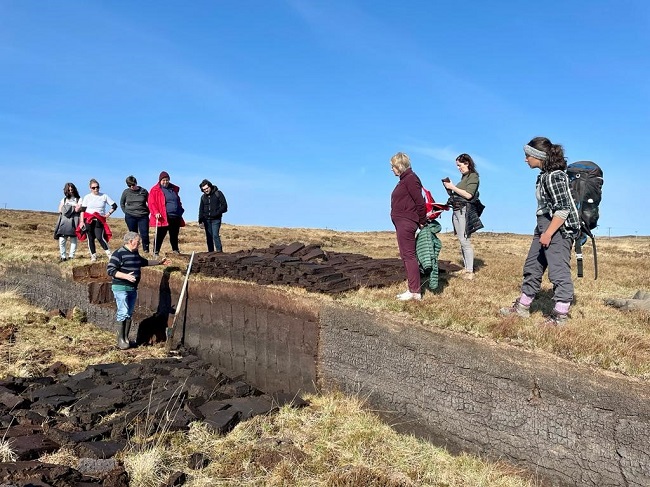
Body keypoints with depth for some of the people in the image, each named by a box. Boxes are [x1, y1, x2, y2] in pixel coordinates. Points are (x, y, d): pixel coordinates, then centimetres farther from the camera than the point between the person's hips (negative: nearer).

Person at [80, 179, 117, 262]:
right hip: (88, 221, 1)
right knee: (90, 238, 3)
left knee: (100, 237, -16)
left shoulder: (104, 196, 5)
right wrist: (82, 221, -4)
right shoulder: (87, 197, 6)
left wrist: (109, 213, -2)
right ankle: (93, 256, 12)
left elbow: (114, 206, 9)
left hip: (99, 221, -1)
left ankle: (109, 254, -8)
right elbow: (83, 210, 3)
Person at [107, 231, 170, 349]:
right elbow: (110, 270, -17)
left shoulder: (135, 253, 13)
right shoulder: (119, 253, -13)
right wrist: (125, 276, -27)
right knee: (123, 312, -13)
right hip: (121, 288, -8)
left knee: (130, 314, 10)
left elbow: (144, 262, 32)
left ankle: (126, 338, 19)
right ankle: (120, 340, -4)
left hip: (133, 288, 8)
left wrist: (159, 262, 32)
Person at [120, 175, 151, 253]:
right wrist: (126, 212, 6)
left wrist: (147, 212, 2)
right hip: (130, 217, 1)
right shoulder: (126, 192, 3)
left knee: (145, 234, -6)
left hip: (143, 216, -1)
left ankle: (146, 249, 7)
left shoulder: (143, 191, 0)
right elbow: (122, 203, 15)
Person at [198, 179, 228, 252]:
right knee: (209, 237, 5)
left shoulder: (218, 193, -2)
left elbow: (224, 206, -5)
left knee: (215, 235, -17)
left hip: (216, 219, -5)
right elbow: (201, 210, 16)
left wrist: (216, 213, -15)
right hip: (206, 220, 5)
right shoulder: (203, 197, 12)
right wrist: (200, 221, 7)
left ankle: (219, 251, -16)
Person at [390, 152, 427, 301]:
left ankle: (415, 292, -4)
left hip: (406, 223, -11)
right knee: (406, 256, 12)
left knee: (409, 256, -8)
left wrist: (422, 222, -9)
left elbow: (420, 202, -15)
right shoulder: (404, 179, 17)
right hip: (402, 223, 11)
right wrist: (420, 221, 16)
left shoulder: (410, 178, -12)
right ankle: (413, 289, 18)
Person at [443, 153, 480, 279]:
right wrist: (449, 188, 5)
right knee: (461, 241, 7)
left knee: (465, 241, -10)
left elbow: (468, 195, -15)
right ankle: (465, 267, 11)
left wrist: (453, 187, -11)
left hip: (465, 211, -8)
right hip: (457, 211, 8)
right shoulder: (464, 177, 19)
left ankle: (469, 271, -8)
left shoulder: (473, 176, -4)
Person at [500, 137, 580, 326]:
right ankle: (522, 307, 27)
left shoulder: (554, 176, -18)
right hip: (544, 226, 11)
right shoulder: (545, 174, 11)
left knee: (558, 272, -6)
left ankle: (560, 317, 3)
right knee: (532, 267, 16)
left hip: (559, 229, -11)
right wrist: (544, 232, 18)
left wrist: (548, 234, -21)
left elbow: (563, 209, -22)